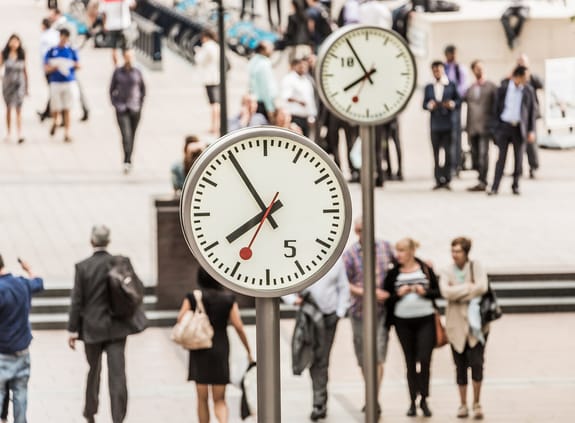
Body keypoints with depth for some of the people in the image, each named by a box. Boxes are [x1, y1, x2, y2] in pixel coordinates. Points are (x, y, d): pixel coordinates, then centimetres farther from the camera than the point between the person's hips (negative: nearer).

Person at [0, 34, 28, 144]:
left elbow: (25, 71, 9)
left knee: (18, 109, -9)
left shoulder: (22, 55, 3)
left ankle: (19, 134, -16)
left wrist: (26, 86, 11)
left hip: (19, 83, -1)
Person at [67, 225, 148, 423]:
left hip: (92, 327, 0)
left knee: (94, 370, 19)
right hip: (117, 327, 0)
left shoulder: (83, 267, -10)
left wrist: (73, 330, -3)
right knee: (117, 374, -2)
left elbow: (77, 300, -8)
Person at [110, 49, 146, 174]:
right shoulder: (118, 72, 1)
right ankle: (127, 162, -21)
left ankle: (128, 160, 21)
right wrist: (115, 103, 0)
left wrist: (140, 103, 5)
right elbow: (112, 89, 8)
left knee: (132, 135, 8)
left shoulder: (137, 72, 3)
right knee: (126, 134, -14)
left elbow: (143, 89, 13)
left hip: (135, 108, 2)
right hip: (121, 108, -2)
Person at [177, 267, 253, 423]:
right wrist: (248, 351, 4)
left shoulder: (192, 298, -5)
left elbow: (180, 320, -10)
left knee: (202, 399, 10)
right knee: (219, 400, 6)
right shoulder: (228, 299, -2)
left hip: (199, 352, -1)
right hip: (220, 351, 1)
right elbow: (239, 327, -4)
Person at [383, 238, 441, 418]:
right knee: (410, 362, 5)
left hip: (425, 320, -1)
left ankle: (424, 399, 3)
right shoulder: (393, 273, 3)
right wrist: (398, 294, -14)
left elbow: (437, 292, 6)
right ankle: (412, 401, 9)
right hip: (403, 322, 1)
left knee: (424, 359, -9)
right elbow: (386, 297, 4)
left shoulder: (425, 269, 2)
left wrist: (425, 292, -12)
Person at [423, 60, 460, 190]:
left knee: (447, 152, -4)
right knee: (436, 153, 3)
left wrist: (452, 104, -15)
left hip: (447, 124, -2)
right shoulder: (429, 87, 11)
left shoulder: (451, 86, 5)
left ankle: (446, 179, 1)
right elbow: (424, 104, 10)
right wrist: (429, 105, -12)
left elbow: (458, 99, 6)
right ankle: (438, 180, 6)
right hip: (435, 124, 2)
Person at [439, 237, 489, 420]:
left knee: (476, 363, -11)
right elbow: (446, 292, -13)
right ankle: (463, 404, 16)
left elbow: (482, 287, -12)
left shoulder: (476, 267, 3)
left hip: (475, 323, -2)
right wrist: (469, 288, -12)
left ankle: (477, 403, 3)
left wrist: (459, 293, -11)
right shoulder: (447, 272, 5)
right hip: (456, 325, 2)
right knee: (460, 366, 5)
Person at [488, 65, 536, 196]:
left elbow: (532, 111, 4)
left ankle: (515, 185, 16)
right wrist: (495, 126, -2)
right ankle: (495, 187, -1)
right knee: (501, 157, -2)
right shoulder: (503, 88, -2)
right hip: (504, 126, -1)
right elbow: (497, 108, 3)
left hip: (519, 128, 1)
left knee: (518, 158, 4)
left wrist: (531, 131, 0)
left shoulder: (528, 90, 1)